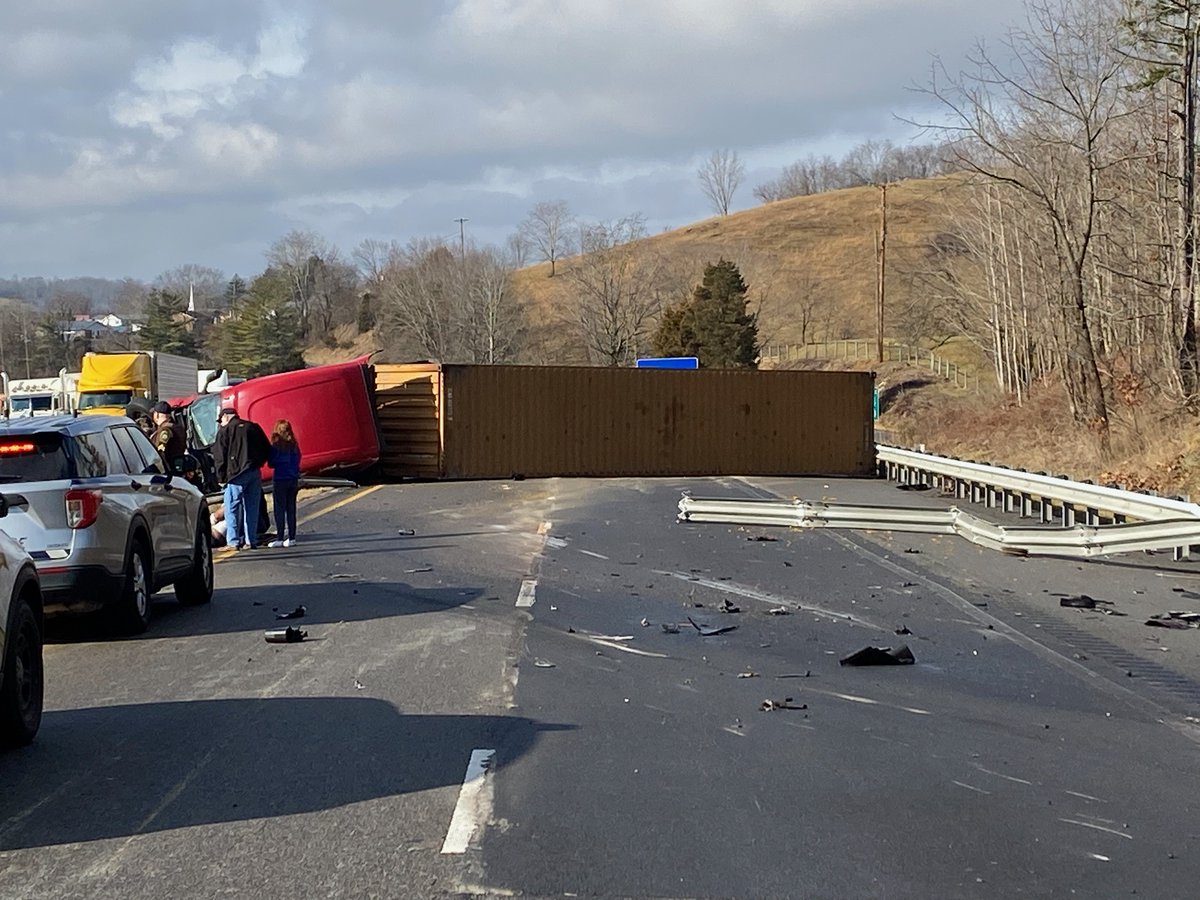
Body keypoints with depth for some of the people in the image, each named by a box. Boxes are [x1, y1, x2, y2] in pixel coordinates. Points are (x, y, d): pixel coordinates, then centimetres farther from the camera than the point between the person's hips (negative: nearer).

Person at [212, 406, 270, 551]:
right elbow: (267, 450, 15)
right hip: (255, 473, 5)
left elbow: (220, 457, -3)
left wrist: (221, 477, 2)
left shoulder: (224, 431, 0)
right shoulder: (254, 427, 14)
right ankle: (250, 541, 8)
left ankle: (233, 541, -5)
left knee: (232, 509, 0)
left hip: (236, 474, -5)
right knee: (252, 508, 9)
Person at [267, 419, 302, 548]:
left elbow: (272, 463, -7)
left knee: (280, 509, -1)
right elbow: (297, 461, 9)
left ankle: (280, 538, -3)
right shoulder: (294, 445, 3)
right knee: (291, 509, 9)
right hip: (293, 479, 5)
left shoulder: (275, 445, -10)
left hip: (280, 480, -5)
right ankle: (291, 538, 10)